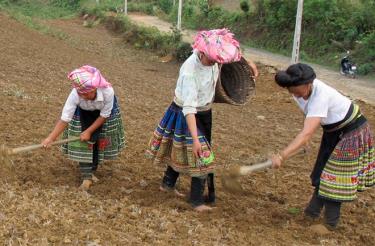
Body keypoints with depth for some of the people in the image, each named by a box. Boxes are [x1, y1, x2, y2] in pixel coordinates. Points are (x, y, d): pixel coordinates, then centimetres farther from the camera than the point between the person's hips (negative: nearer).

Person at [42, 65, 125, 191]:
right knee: (83, 142, -9)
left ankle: (91, 171, 25)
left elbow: (104, 116, -25)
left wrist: (89, 131, -26)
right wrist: (50, 138, -42)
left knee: (98, 141, 5)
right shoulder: (75, 94, -40)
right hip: (83, 114, 0)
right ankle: (87, 176, 1)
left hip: (103, 111, 0)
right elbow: (64, 119, -36)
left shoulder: (108, 91, -41)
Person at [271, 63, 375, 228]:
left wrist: (282, 156, -57)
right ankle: (313, 211, 26)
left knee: (336, 176, -5)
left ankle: (330, 224, 6)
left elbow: (307, 133, -49)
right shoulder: (302, 89, -16)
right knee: (323, 171, 15)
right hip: (333, 132, 8)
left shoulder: (320, 97, -40)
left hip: (351, 132, -8)